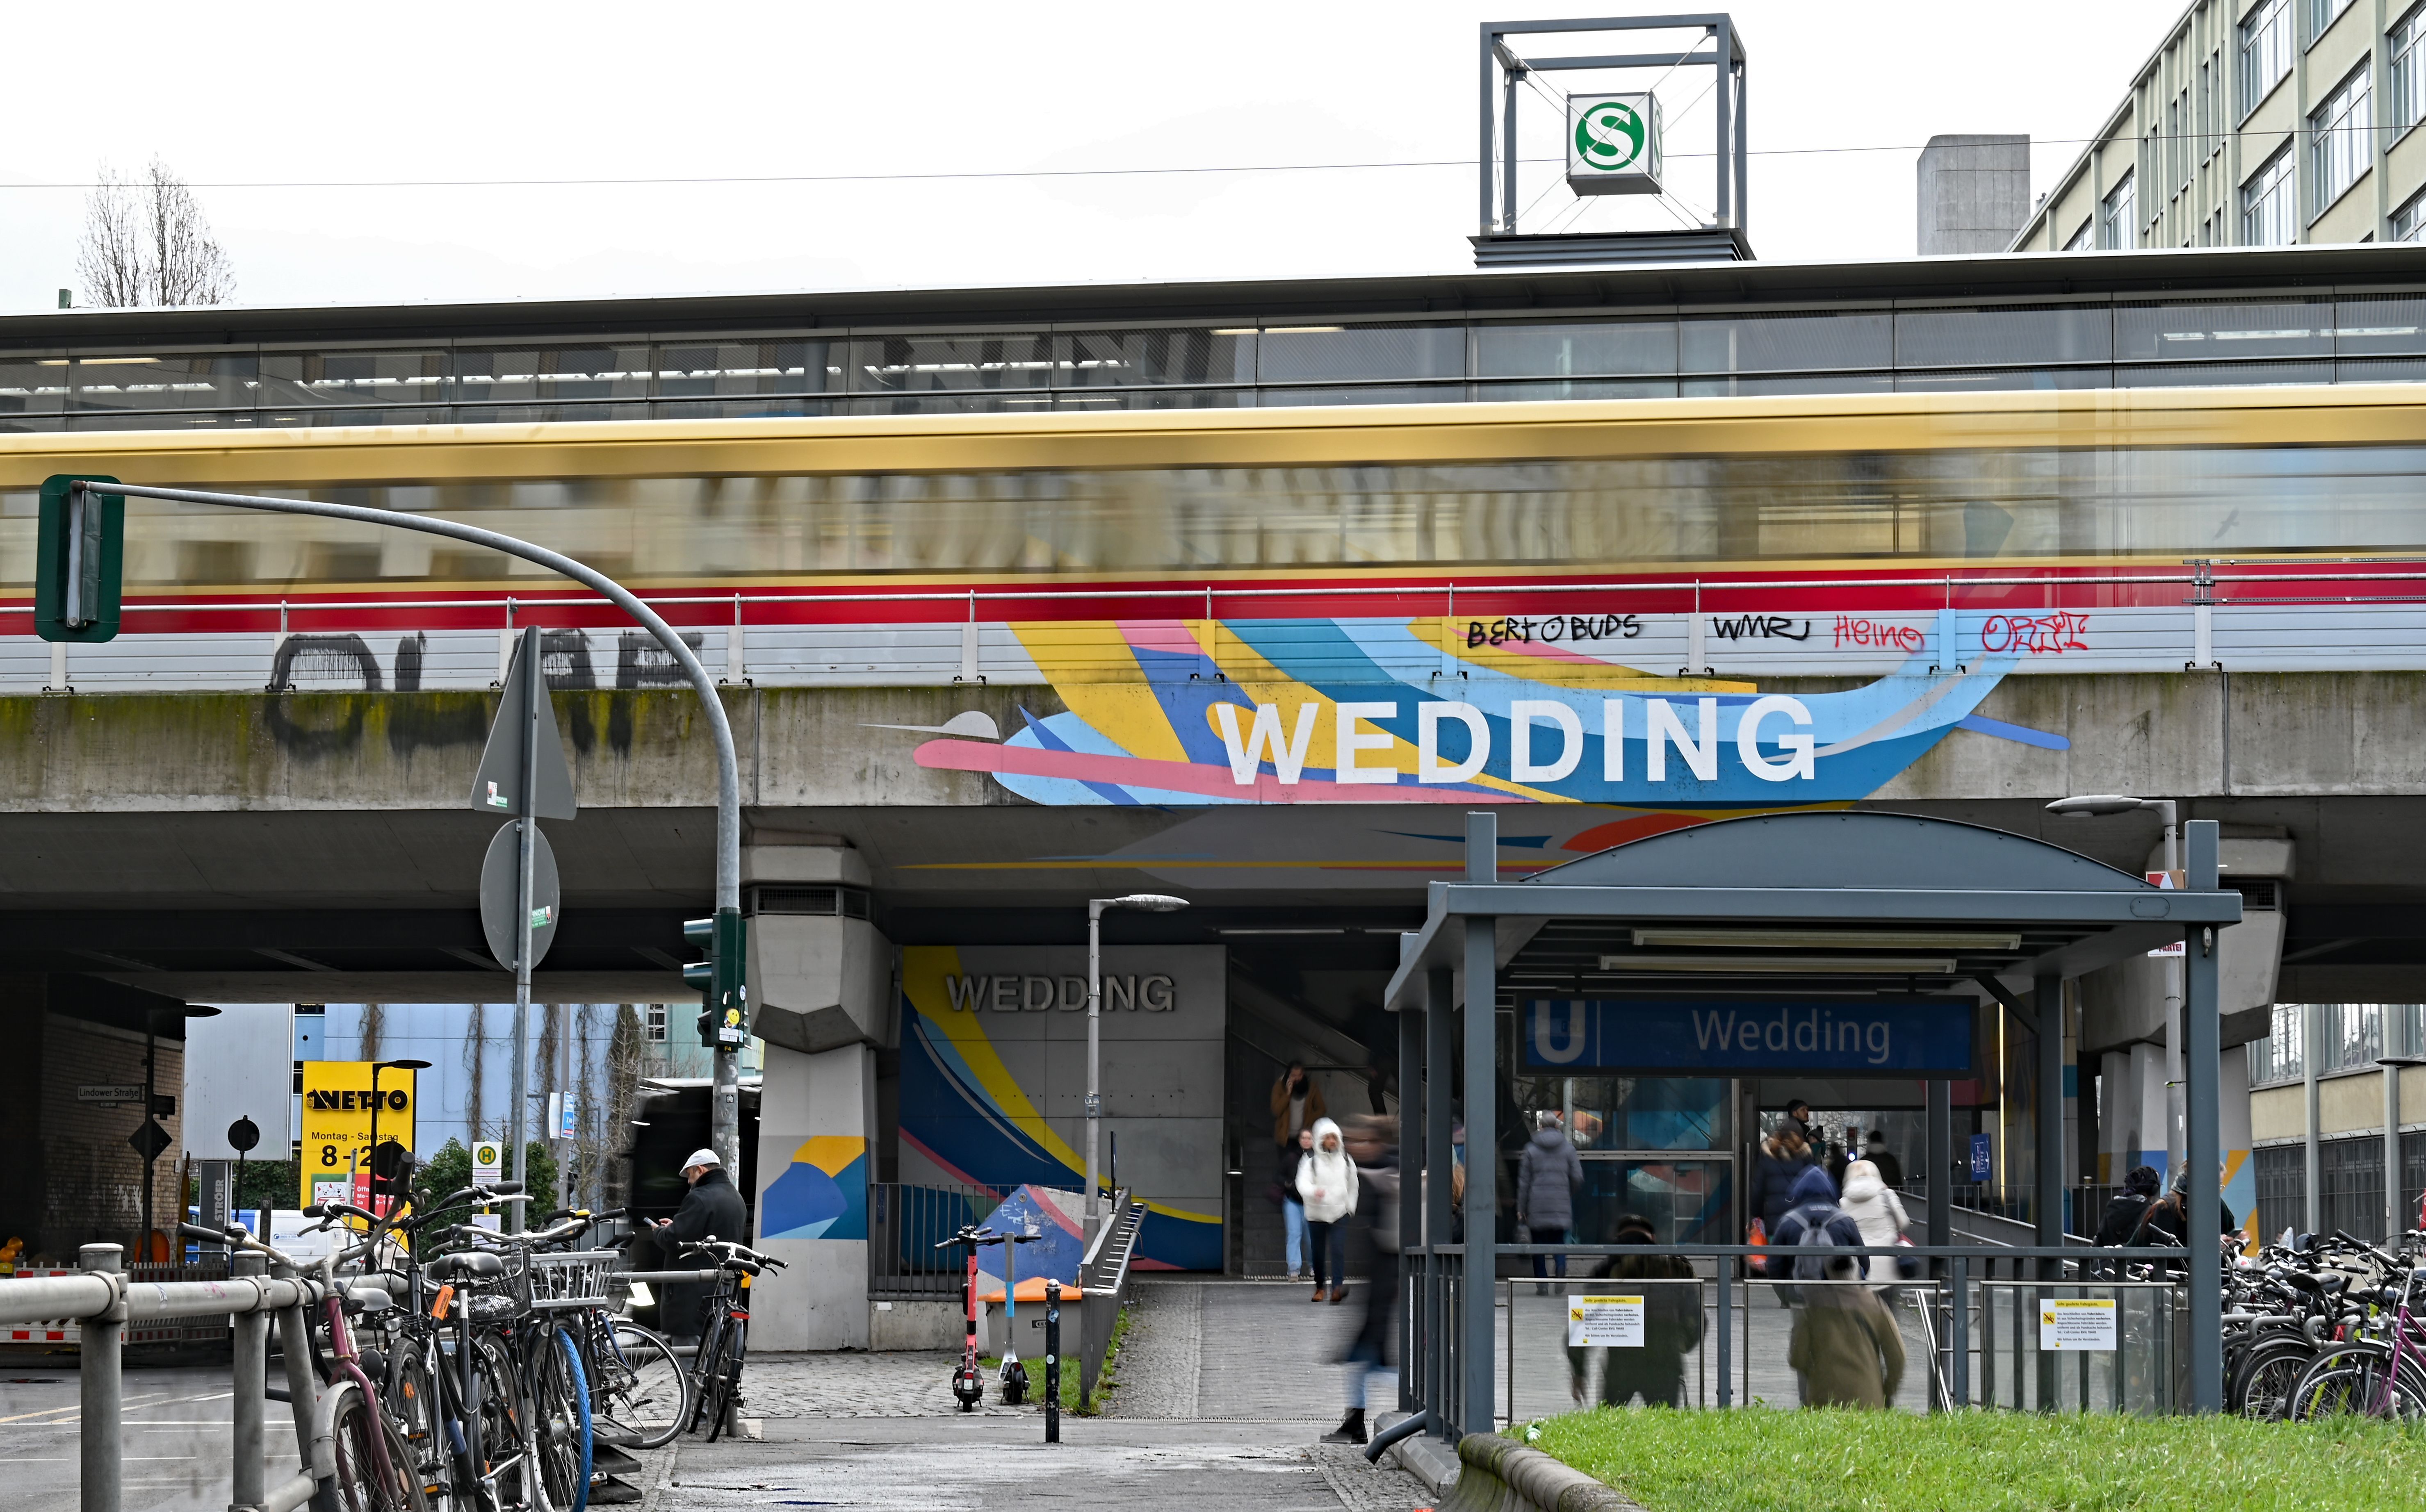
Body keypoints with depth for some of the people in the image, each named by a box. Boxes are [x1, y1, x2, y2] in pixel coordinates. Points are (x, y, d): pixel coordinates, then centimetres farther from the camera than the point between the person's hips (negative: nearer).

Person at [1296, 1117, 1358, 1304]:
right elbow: (1303, 1183, -16)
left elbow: (1353, 1185, 18)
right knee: (1318, 1252, 8)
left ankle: (1338, 1286, -23)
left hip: (1339, 1213, 1)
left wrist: (1350, 1205, 10)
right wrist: (1314, 1191, -37)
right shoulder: (1311, 1160, -4)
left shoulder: (1345, 1160, 5)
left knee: (1338, 1250, -15)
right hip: (1316, 1213, 0)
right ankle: (1320, 1287, 26)